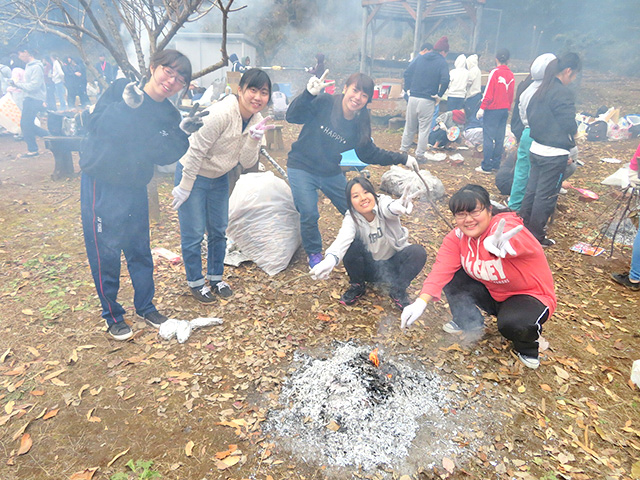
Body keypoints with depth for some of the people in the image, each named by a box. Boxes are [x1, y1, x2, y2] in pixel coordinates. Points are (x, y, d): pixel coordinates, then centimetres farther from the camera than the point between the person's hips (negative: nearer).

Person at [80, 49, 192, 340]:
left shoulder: (170, 116, 3)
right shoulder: (121, 89, -6)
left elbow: (164, 156, -9)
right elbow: (96, 125, -17)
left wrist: (187, 134, -23)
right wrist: (127, 106, -27)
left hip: (135, 189, 4)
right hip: (100, 186, -4)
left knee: (140, 250, 12)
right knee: (105, 253, 3)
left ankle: (146, 306, 31)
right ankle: (112, 316, 21)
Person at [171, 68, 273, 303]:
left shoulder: (256, 120, -6)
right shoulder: (222, 113, -28)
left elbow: (247, 164, -7)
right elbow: (196, 151, -23)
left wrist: (254, 139, -25)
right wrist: (184, 187, -17)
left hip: (219, 178, 7)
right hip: (193, 174, -7)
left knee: (219, 231, 15)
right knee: (193, 233, 0)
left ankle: (215, 277, 32)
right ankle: (195, 281, 21)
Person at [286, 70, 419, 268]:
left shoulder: (360, 124, -4)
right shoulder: (324, 103, -17)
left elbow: (369, 154, 6)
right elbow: (293, 117, -22)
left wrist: (402, 158, 4)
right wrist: (309, 94, -39)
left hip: (331, 173, 5)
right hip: (302, 168, -4)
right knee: (309, 214, -14)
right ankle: (314, 254, 14)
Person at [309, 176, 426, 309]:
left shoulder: (382, 203, -20)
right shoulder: (351, 218, -19)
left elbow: (389, 208, -45)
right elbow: (343, 238, -39)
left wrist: (398, 206, -71)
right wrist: (330, 259, -61)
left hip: (393, 265, 0)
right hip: (369, 267, 0)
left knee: (418, 252, -28)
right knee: (351, 246, -28)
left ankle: (398, 290, -6)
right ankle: (357, 286, -2)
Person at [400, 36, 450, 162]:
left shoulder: (421, 58, 11)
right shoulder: (442, 62, -4)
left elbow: (407, 72, 9)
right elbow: (445, 80, -19)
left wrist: (408, 88, 11)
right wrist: (439, 95, -8)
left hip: (413, 98, 5)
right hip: (427, 101, -4)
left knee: (409, 127, 15)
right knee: (424, 129, 4)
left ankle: (403, 150, 20)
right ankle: (419, 155, 6)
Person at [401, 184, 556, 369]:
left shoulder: (507, 227, -30)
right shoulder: (457, 236, -11)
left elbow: (514, 243, -56)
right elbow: (442, 269, -23)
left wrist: (496, 244, -82)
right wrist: (421, 302, -39)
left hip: (531, 296, -6)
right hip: (493, 293, 6)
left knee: (512, 323, -35)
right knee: (453, 278, -12)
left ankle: (527, 347, 3)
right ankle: (469, 322, 15)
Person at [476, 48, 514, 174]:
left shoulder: (495, 72, -10)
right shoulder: (511, 75, 8)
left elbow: (488, 92, -13)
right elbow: (511, 94, 13)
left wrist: (482, 108, -10)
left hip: (492, 110, -6)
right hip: (504, 110, 7)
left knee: (488, 138, -4)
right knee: (499, 138, 11)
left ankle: (486, 166, -4)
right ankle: (496, 164, 17)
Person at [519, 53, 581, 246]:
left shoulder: (541, 90, 8)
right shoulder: (563, 93, -16)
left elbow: (530, 115, 16)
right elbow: (568, 125, -16)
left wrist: (539, 133, 15)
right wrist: (572, 150, -1)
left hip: (536, 149, 8)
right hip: (554, 154, -8)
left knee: (532, 190, 16)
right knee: (546, 196, 2)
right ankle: (536, 236, 11)